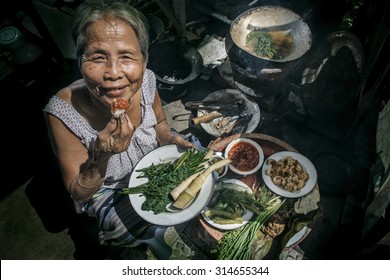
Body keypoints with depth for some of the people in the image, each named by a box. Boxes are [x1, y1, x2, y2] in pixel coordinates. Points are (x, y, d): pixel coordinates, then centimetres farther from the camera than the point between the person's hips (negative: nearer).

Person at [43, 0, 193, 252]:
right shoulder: (63, 112, -32)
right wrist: (100, 156, -39)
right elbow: (79, 194, -20)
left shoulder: (146, 80, -22)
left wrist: (169, 139, -21)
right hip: (109, 192, -3)